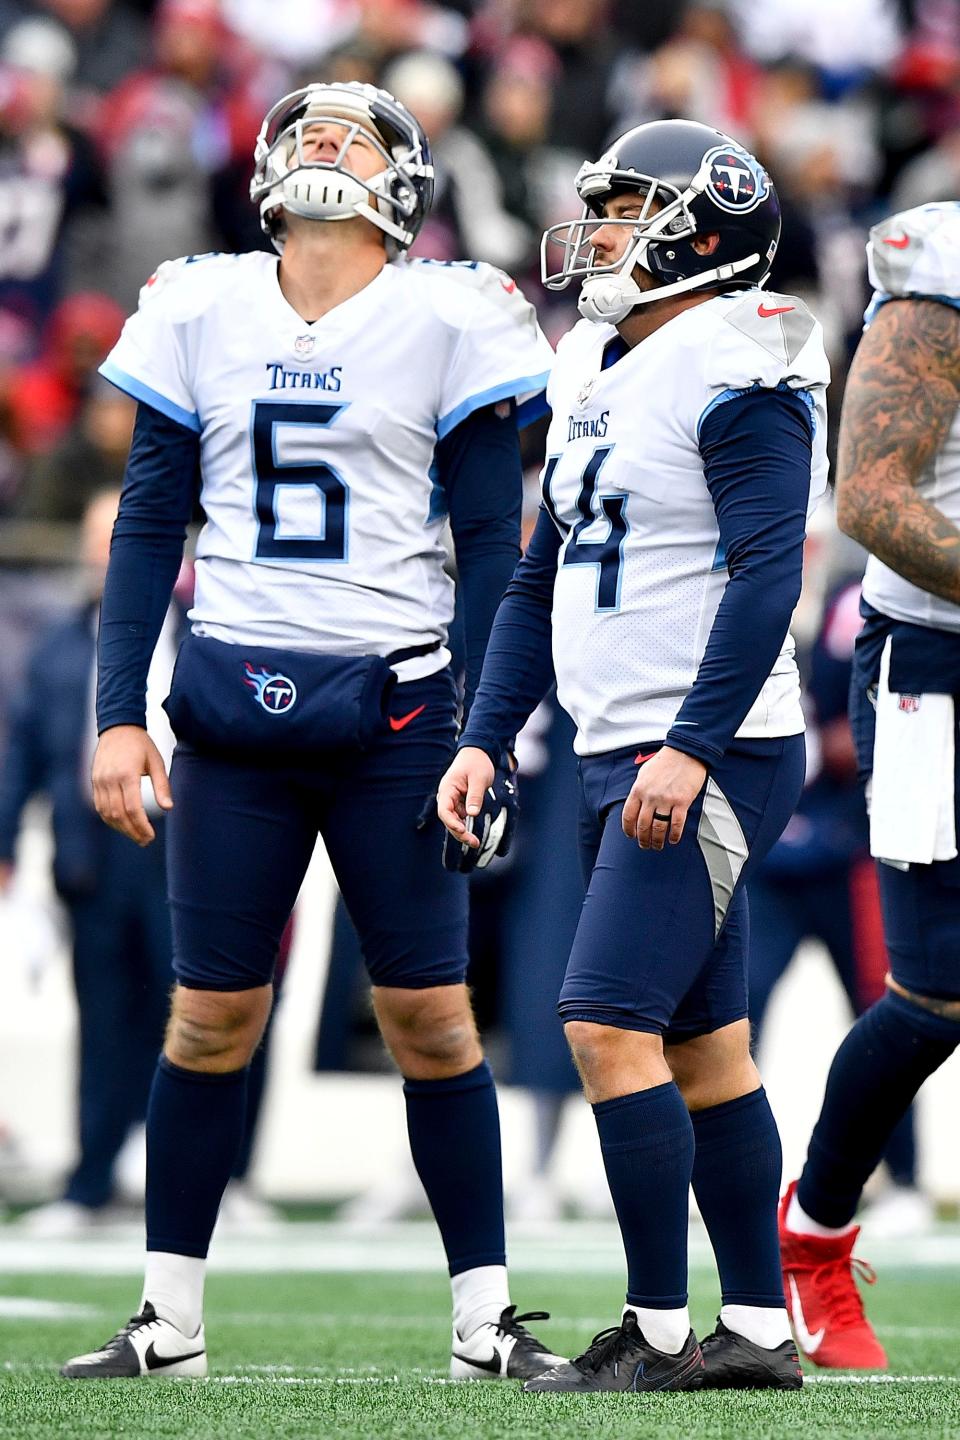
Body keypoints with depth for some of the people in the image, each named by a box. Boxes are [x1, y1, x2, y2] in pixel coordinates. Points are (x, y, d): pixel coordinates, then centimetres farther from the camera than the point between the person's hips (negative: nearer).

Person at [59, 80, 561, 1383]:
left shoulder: (447, 317, 0)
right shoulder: (202, 311, 7)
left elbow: (491, 544, 2)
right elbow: (149, 529, 10)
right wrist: (118, 715, 3)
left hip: (393, 701, -2)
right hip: (233, 703, 2)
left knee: (431, 1014, -1)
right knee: (211, 1013, 4)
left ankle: (486, 1316, 8)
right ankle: (170, 1317, 12)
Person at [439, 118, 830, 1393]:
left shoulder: (735, 375, -13)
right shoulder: (596, 374, 15)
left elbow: (767, 576, -21)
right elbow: (541, 579, 21)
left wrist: (691, 748, -27)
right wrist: (484, 738, 14)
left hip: (713, 761, -9)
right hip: (623, 758, 9)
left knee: (609, 1023, -14)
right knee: (703, 1045, 10)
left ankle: (660, 1332, -9)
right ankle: (758, 1329, 14)